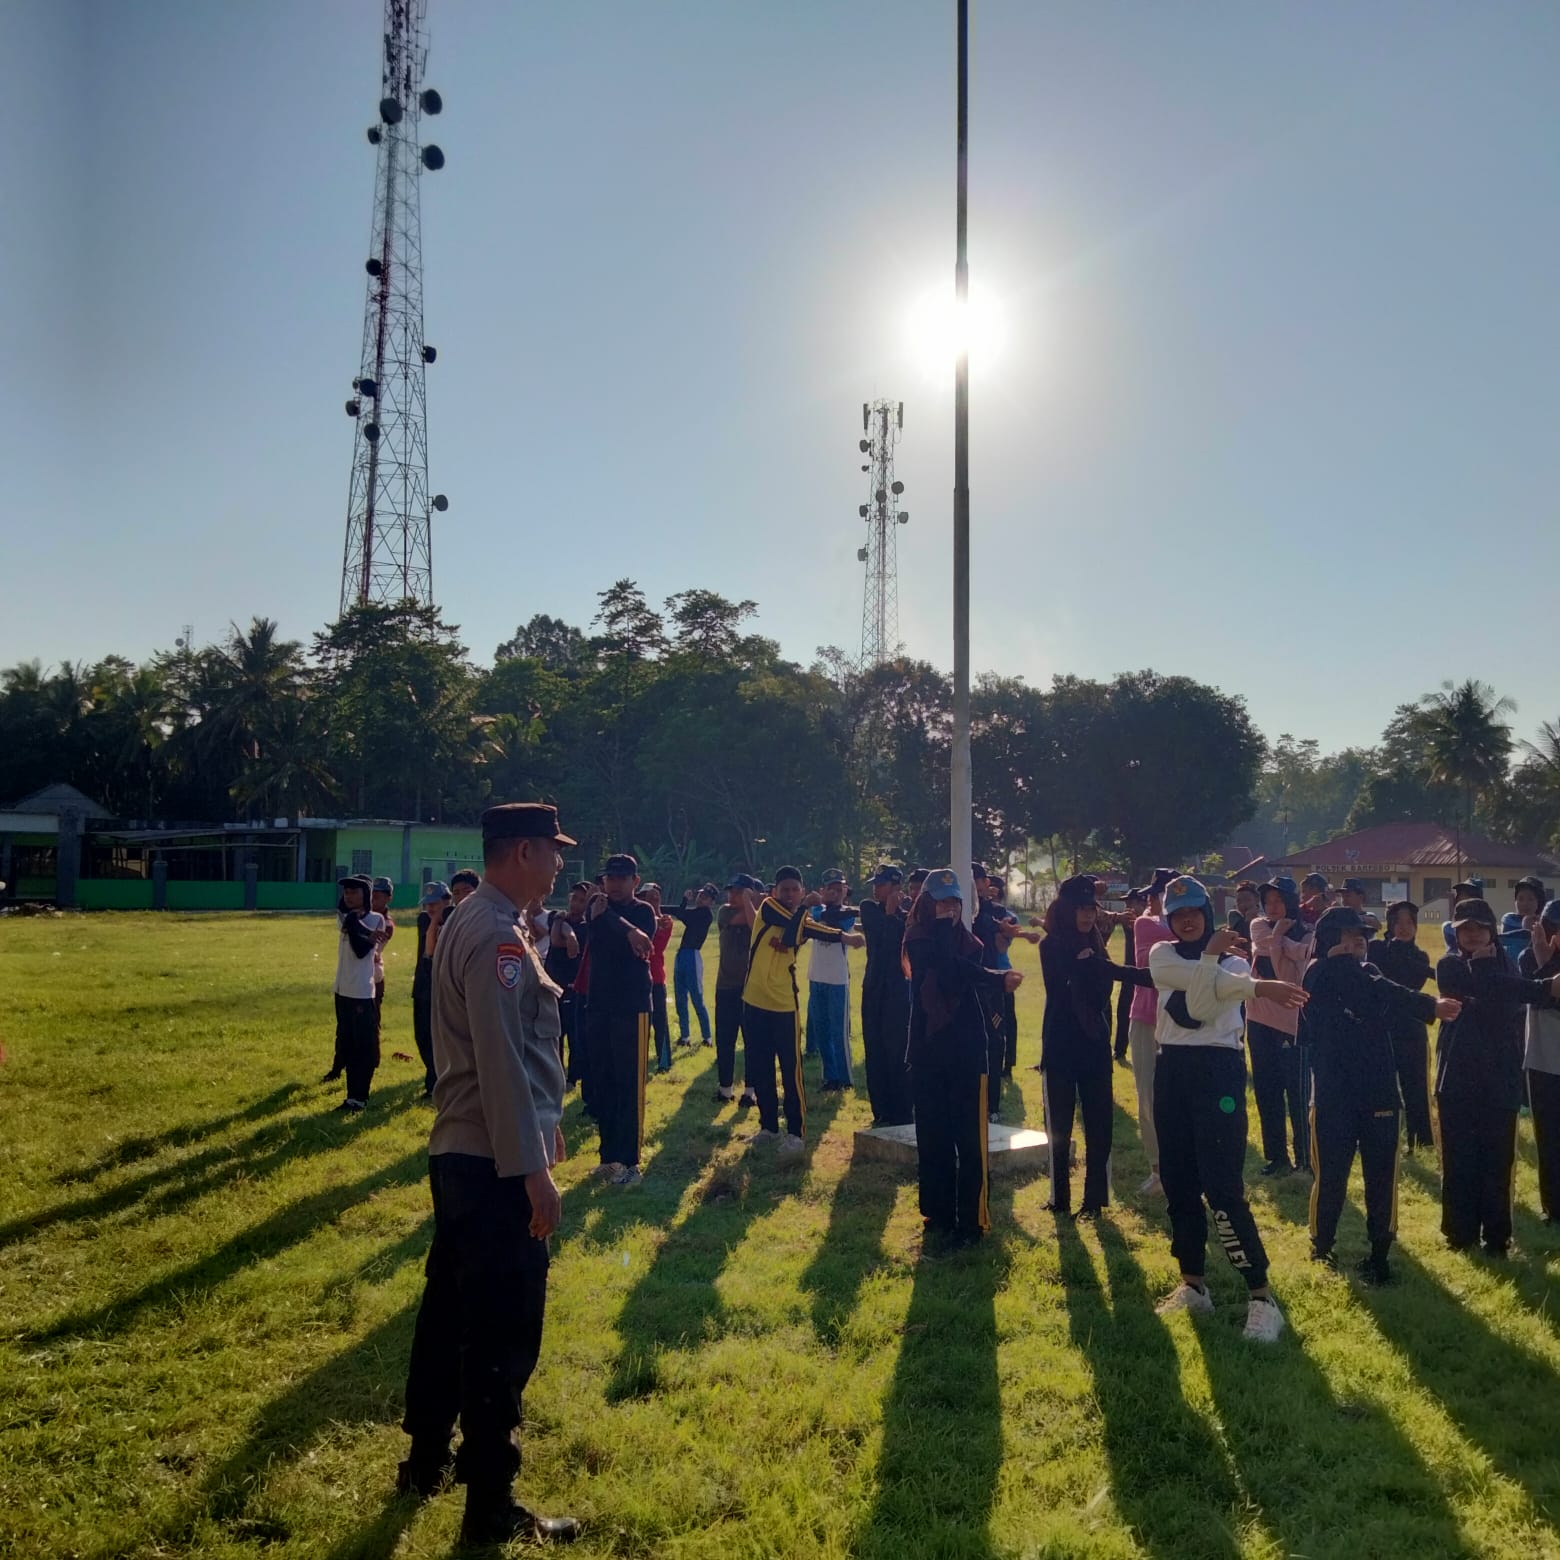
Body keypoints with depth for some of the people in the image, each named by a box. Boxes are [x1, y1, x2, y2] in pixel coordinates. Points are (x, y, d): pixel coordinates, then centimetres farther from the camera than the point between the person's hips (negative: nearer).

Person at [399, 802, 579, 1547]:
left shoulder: (474, 921, 12)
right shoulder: (498, 939, -21)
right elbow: (501, 1065, -25)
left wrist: (544, 1119, 22)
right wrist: (533, 1171, -22)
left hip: (460, 1150, 10)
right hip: (493, 1160, -10)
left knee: (451, 1309, 21)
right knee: (503, 1333, 0)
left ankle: (426, 1459, 36)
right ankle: (491, 1506, 12)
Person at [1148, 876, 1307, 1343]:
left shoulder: (1232, 961, 0)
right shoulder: (1162, 954, 9)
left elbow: (1198, 1008, -17)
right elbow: (1197, 984, -13)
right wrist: (1255, 987, -21)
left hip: (1218, 1069, -5)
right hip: (1172, 1070, 5)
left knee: (1222, 1187, -12)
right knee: (1178, 1183, 11)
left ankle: (1262, 1297, -7)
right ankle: (1194, 1284, 24)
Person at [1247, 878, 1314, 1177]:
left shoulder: (1305, 936, -7)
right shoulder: (1259, 927, 6)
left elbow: (1287, 978, -19)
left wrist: (1276, 938, -21)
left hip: (1291, 1021, -5)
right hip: (1259, 1020, 5)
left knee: (1297, 1095, 0)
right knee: (1266, 1093, 10)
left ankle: (1305, 1158, 11)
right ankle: (1276, 1156, 20)